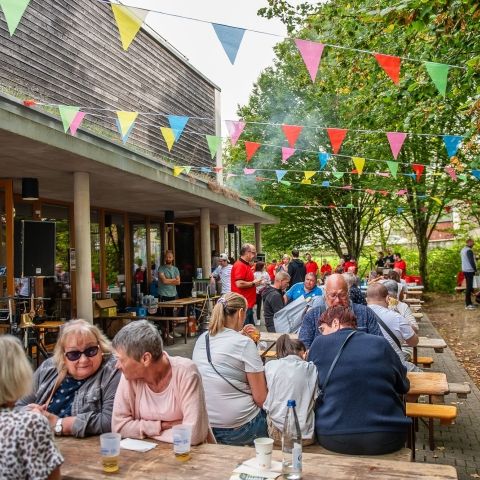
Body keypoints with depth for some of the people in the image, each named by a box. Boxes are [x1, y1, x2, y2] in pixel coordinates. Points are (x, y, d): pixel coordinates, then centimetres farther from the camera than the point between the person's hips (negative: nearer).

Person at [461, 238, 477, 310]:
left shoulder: (462, 250, 14)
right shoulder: (469, 250, -16)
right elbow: (471, 261, -18)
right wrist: (475, 270, -9)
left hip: (465, 270, 10)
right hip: (469, 271, -10)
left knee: (469, 286, 14)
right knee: (469, 287, -7)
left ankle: (469, 303, 19)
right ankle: (467, 305, -7)